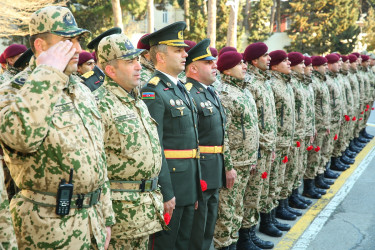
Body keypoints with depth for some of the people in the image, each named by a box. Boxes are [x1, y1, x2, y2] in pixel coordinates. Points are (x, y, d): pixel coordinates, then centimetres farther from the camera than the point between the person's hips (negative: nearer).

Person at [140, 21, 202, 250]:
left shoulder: (181, 89, 14)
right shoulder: (153, 92, -15)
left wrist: (196, 187, 17)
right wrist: (165, 192, -20)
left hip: (189, 183, 9)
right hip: (169, 181, -9)